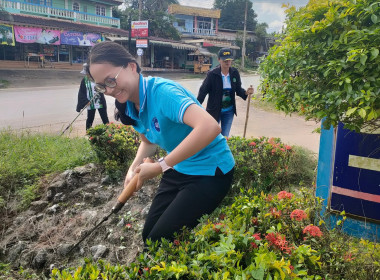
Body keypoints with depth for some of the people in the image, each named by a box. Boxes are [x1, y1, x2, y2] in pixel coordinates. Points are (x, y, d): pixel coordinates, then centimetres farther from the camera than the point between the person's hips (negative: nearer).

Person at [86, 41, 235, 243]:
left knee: (161, 241, -6)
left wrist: (161, 166, -33)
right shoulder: (130, 106, -2)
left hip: (210, 172, -8)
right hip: (178, 170, 8)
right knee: (148, 236, 12)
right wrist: (134, 169, -4)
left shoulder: (162, 92, -28)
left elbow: (210, 127, -42)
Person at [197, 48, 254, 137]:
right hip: (214, 110, -3)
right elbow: (203, 91, -13)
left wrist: (246, 93, -16)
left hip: (229, 111, 3)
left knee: (225, 136, 10)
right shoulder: (212, 74, -14)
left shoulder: (235, 73, -3)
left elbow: (238, 89, 6)